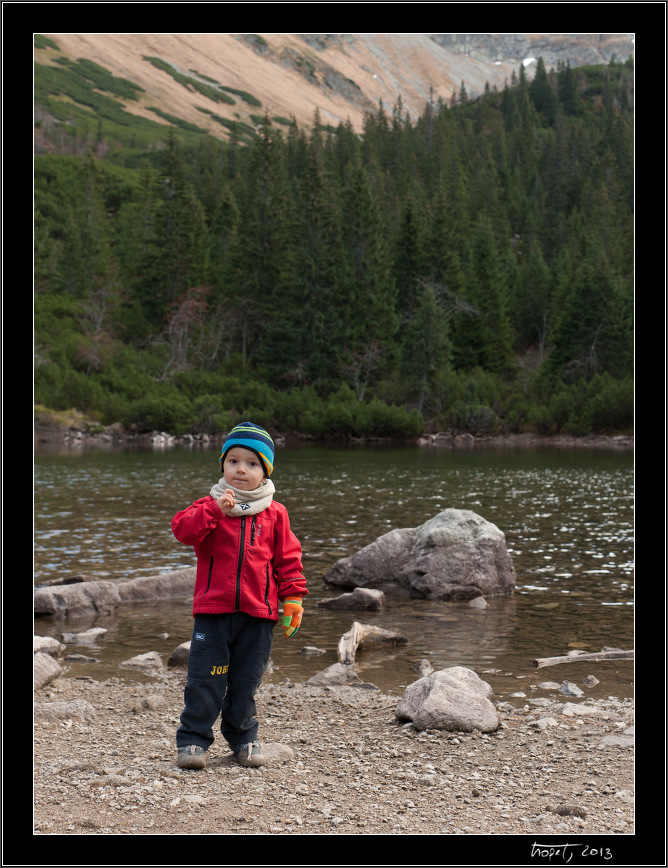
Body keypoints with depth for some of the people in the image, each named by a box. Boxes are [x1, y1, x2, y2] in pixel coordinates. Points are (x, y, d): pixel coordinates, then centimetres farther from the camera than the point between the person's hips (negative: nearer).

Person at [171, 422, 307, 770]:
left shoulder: (275, 514, 6)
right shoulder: (210, 506, 2)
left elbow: (288, 558, 10)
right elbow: (182, 529, -17)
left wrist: (292, 598, 5)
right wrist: (215, 511, -29)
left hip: (258, 613, 1)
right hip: (213, 610, -1)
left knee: (245, 681, 11)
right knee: (204, 679, 0)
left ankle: (243, 737, 27)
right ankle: (193, 740, 10)